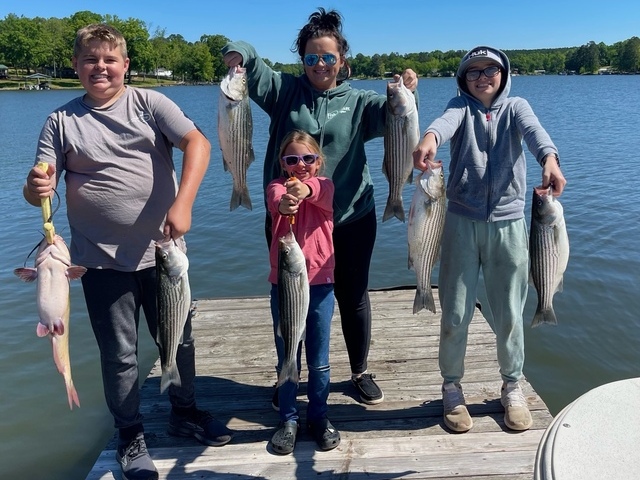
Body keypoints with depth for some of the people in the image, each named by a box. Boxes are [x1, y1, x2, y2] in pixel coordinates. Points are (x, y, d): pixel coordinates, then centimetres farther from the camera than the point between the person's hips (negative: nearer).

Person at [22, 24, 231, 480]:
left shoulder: (149, 103, -1)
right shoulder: (61, 121, 3)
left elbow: (198, 143, -14)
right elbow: (40, 188, 1)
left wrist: (182, 204, -27)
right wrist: (36, 189, -24)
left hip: (162, 251, 0)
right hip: (103, 260, 0)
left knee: (180, 339, 15)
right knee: (119, 354, 10)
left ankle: (185, 411, 39)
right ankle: (131, 437, 29)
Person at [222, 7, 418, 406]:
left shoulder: (356, 102, 4)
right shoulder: (285, 90, 4)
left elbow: (389, 113, -12)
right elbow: (250, 66, -5)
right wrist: (237, 52, -28)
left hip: (351, 219, 1)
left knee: (354, 298, 12)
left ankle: (360, 372, 34)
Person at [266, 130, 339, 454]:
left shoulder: (323, 186, 1)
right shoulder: (277, 186, 0)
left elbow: (321, 192, -25)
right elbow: (275, 199, -25)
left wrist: (306, 189, -49)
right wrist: (283, 204, -50)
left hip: (320, 284, 0)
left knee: (318, 359, 12)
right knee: (287, 360, 11)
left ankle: (319, 416, 30)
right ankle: (288, 420, 26)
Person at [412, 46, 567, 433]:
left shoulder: (515, 107, 9)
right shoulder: (461, 106, 6)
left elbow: (533, 130, -15)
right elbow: (447, 121, -19)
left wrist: (549, 158, -39)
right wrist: (430, 138, -45)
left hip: (508, 222, 1)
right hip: (462, 221, -1)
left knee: (510, 313, 8)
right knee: (456, 313, 3)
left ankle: (513, 387, 28)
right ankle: (453, 388, 23)